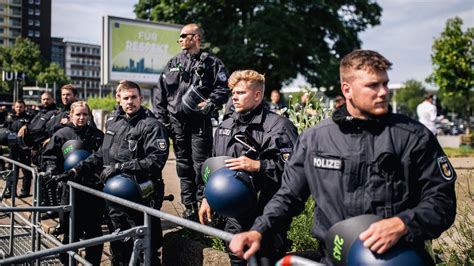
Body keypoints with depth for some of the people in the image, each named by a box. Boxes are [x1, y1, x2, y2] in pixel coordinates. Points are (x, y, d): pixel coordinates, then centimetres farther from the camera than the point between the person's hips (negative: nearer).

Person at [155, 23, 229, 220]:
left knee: (201, 164, -4)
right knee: (183, 165, 9)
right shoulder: (173, 63, 14)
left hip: (200, 123, -4)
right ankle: (189, 207, 18)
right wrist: (162, 119, 5)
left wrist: (209, 104, -20)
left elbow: (222, 89, -4)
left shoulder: (212, 63, 4)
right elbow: (161, 93, 12)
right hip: (177, 123, 4)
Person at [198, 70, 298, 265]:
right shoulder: (225, 126, 13)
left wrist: (258, 166, -26)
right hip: (234, 212, 6)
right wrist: (207, 198, 20)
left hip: (268, 214, -6)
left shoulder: (278, 125, -9)